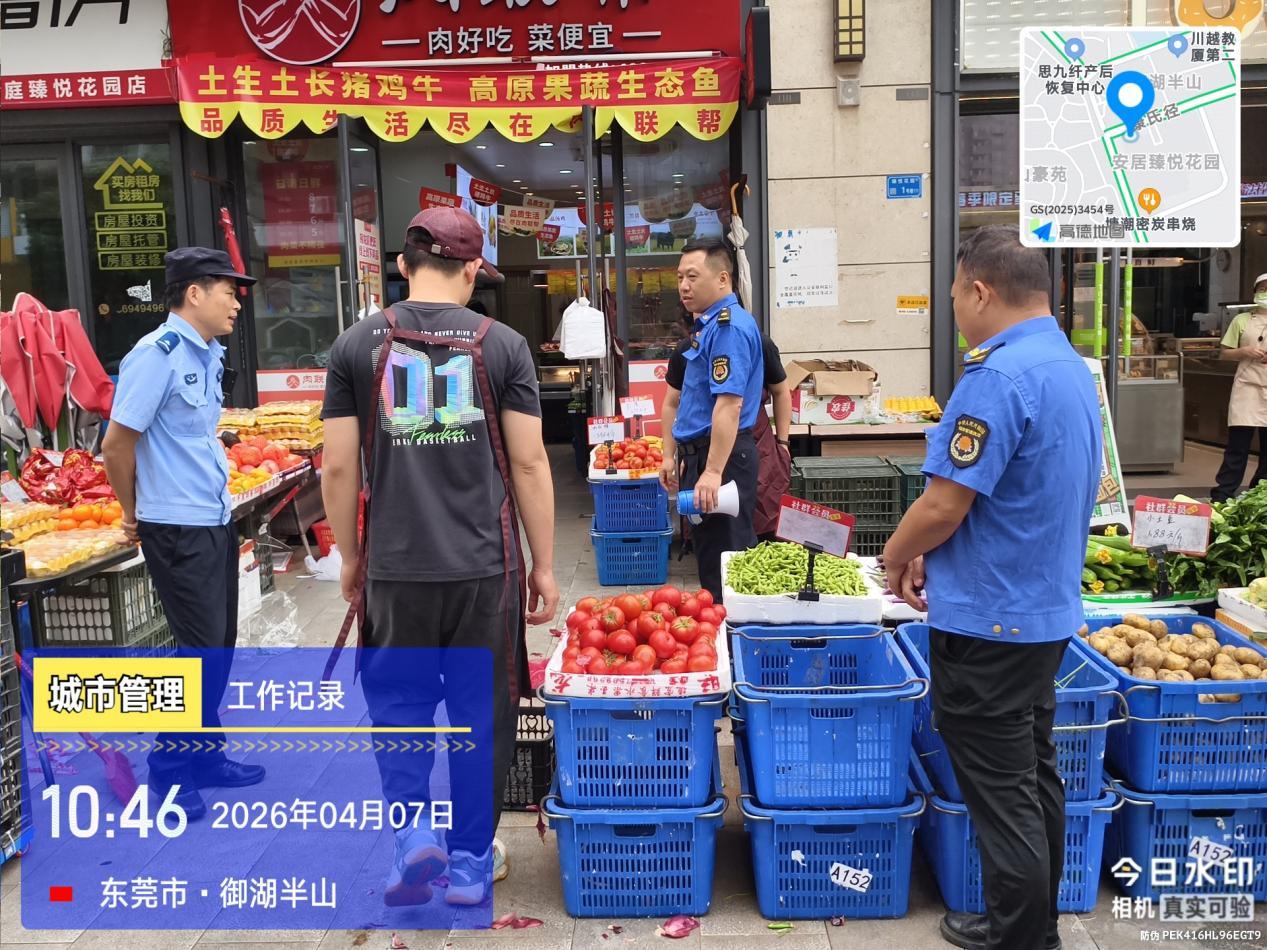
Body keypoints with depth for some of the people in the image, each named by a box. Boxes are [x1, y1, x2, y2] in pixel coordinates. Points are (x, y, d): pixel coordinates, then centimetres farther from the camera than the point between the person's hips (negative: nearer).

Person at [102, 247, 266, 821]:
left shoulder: (209, 354, 10)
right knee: (201, 649, -3)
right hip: (178, 530, -8)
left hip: (216, 521, 8)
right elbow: (116, 446, -15)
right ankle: (169, 771, 14)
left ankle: (206, 757, 29)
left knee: (219, 644, 14)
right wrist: (134, 513, -2)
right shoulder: (157, 354, -16)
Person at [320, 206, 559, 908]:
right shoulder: (502, 344, -1)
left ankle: (412, 831, 7)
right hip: (485, 566, 0)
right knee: (480, 713, 13)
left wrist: (350, 556, 14)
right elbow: (529, 463, -3)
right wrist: (544, 564, 6)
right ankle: (470, 864, 24)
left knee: (398, 704, 20)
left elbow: (339, 468, 1)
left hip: (395, 567, 1)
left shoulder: (357, 345, 1)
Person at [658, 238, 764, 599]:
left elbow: (729, 404, -25)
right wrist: (672, 455, 19)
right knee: (709, 552, 18)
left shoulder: (729, 326, -17)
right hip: (698, 454, 10)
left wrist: (713, 472, -28)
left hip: (722, 456, -10)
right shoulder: (707, 324, 16)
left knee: (724, 555, -2)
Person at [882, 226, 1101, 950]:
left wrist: (897, 556, -4)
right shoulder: (1074, 368, 8)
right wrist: (933, 551, 10)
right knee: (1036, 774, 20)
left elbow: (945, 504, -24)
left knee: (1002, 793, 4)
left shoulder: (999, 375, -23)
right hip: (1050, 609, 10)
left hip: (989, 620, -10)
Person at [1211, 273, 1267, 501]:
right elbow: (1223, 353, 8)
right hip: (1248, 388, -2)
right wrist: (1244, 351, -10)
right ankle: (1221, 495, -3)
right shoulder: (1242, 320, 7)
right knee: (1238, 444, -7)